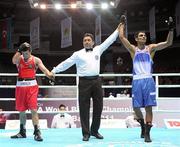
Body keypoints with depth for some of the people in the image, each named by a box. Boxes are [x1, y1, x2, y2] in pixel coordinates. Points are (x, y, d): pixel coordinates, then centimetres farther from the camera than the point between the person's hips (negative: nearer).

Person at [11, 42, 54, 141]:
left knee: (33, 109, -11)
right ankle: (22, 132, 25)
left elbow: (44, 69, -9)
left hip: (32, 86, -3)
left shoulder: (36, 60, 2)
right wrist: (19, 51, -23)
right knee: (21, 110, 12)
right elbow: (14, 61, -17)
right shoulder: (19, 59, 6)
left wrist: (50, 75, -28)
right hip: (20, 86, 3)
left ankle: (37, 132, -9)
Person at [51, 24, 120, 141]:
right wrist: (54, 71, 2)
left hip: (96, 81, 3)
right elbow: (66, 63, 6)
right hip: (84, 82, -3)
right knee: (84, 108, -2)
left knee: (98, 107, 7)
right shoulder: (78, 54, 6)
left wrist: (117, 30, 19)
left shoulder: (98, 50, 14)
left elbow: (109, 41, 19)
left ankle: (95, 131, 20)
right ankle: (86, 133, 4)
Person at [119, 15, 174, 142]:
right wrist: (122, 24, 10)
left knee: (149, 107, -5)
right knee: (136, 107, 2)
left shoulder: (151, 48, 11)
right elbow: (122, 37, 2)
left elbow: (168, 43, 1)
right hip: (137, 81, 1)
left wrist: (171, 29, -11)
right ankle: (143, 126, 28)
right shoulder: (133, 49, 11)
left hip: (148, 80, 0)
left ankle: (147, 133, -1)